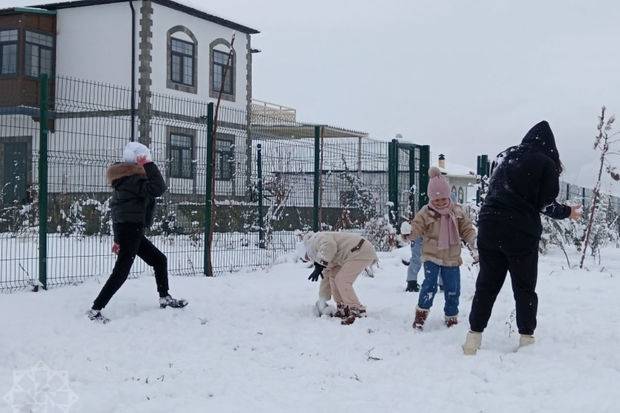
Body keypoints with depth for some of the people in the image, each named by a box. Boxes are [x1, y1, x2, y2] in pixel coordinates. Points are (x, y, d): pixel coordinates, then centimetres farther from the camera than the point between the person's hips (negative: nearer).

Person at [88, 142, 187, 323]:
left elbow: (119, 208, 20)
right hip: (130, 229, -10)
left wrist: (119, 239, 23)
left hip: (127, 230, 10)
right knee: (121, 272, -10)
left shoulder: (125, 179, 17)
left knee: (159, 260, 18)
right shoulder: (133, 179, -14)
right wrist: (149, 165, -19)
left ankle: (164, 298, 28)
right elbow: (158, 188, -28)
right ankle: (95, 310, -9)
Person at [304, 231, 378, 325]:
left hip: (361, 251, -11)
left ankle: (358, 312, -13)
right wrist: (322, 299, 35)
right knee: (333, 276, 12)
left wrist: (319, 265, -24)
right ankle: (342, 310, 15)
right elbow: (326, 277, 31)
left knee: (342, 281, -13)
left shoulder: (317, 239, -6)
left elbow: (329, 246, -30)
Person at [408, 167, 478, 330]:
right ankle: (421, 313, -1)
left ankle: (451, 317, 24)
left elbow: (467, 229, 6)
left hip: (452, 257, 3)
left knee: (453, 289, 7)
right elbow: (415, 229, -11)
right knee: (430, 283, -16)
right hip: (432, 256, -3)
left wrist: (473, 244, -6)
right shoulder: (425, 213, -9)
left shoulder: (457, 211, 0)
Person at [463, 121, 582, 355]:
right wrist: (568, 213, 14)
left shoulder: (505, 157, 13)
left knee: (486, 284, 9)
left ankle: (473, 338, 6)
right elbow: (546, 205, -2)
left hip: (489, 227, 4)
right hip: (521, 233, -4)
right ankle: (526, 338, 10)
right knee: (524, 287, 9)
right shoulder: (545, 163, -2)